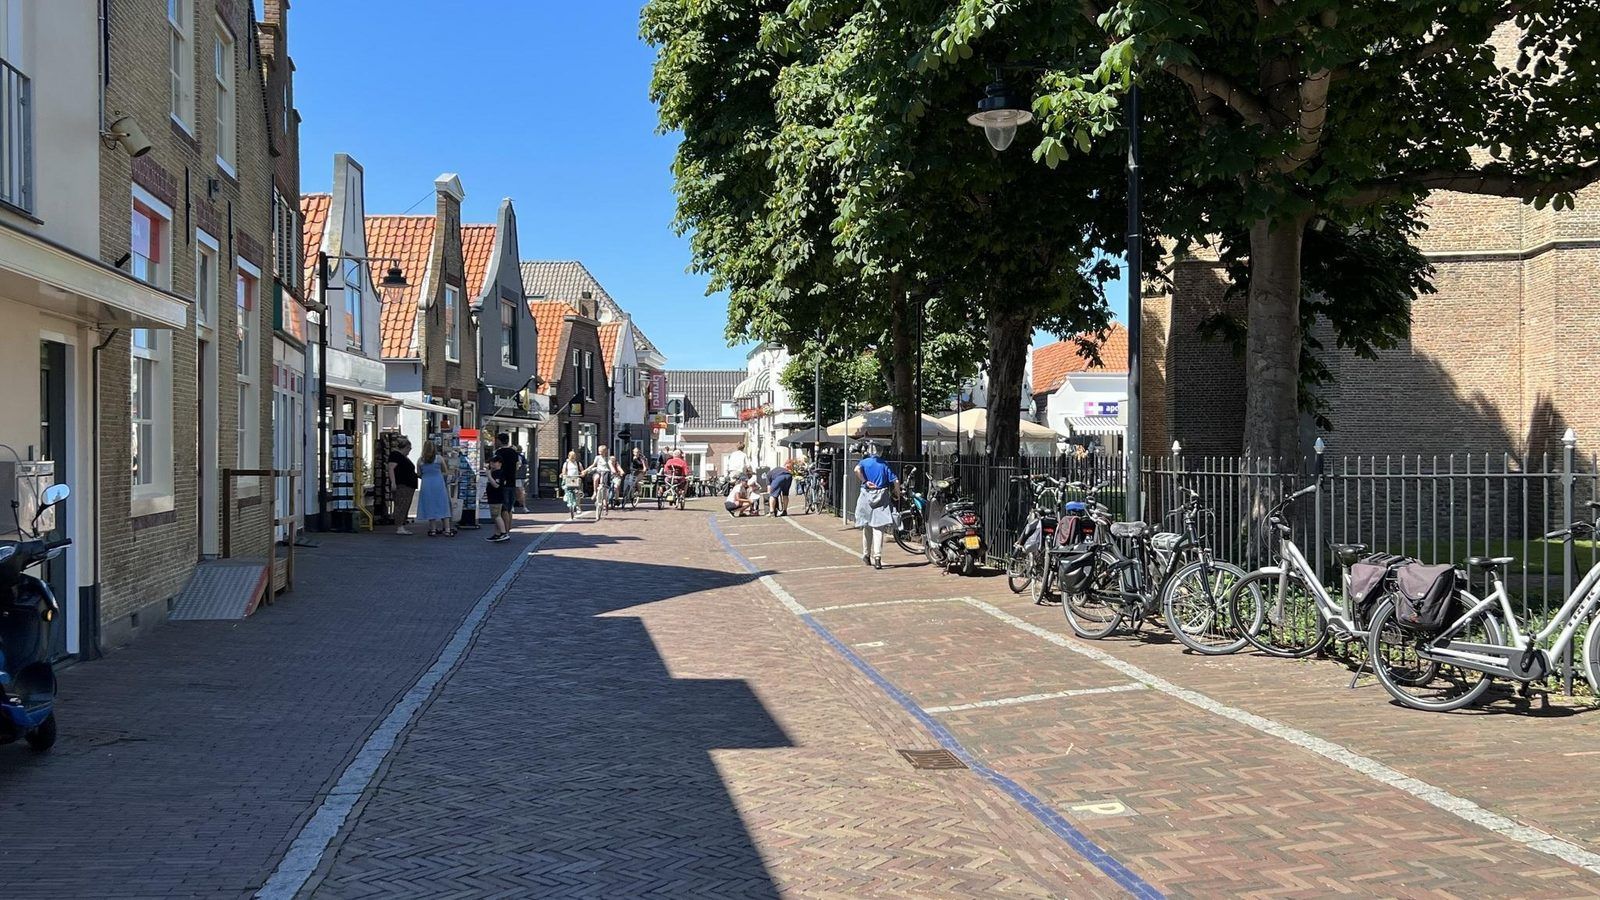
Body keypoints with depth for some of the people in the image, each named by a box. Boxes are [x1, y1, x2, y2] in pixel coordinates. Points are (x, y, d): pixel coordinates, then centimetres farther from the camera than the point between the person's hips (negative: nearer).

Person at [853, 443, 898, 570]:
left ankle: (866, 555, 25)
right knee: (878, 528, -6)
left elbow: (857, 470, -18)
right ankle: (877, 556, -19)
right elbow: (896, 481, 1)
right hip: (882, 497, 0)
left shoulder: (864, 462, 6)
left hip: (867, 496, 0)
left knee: (866, 527, 15)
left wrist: (865, 482, -8)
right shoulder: (884, 465, 9)